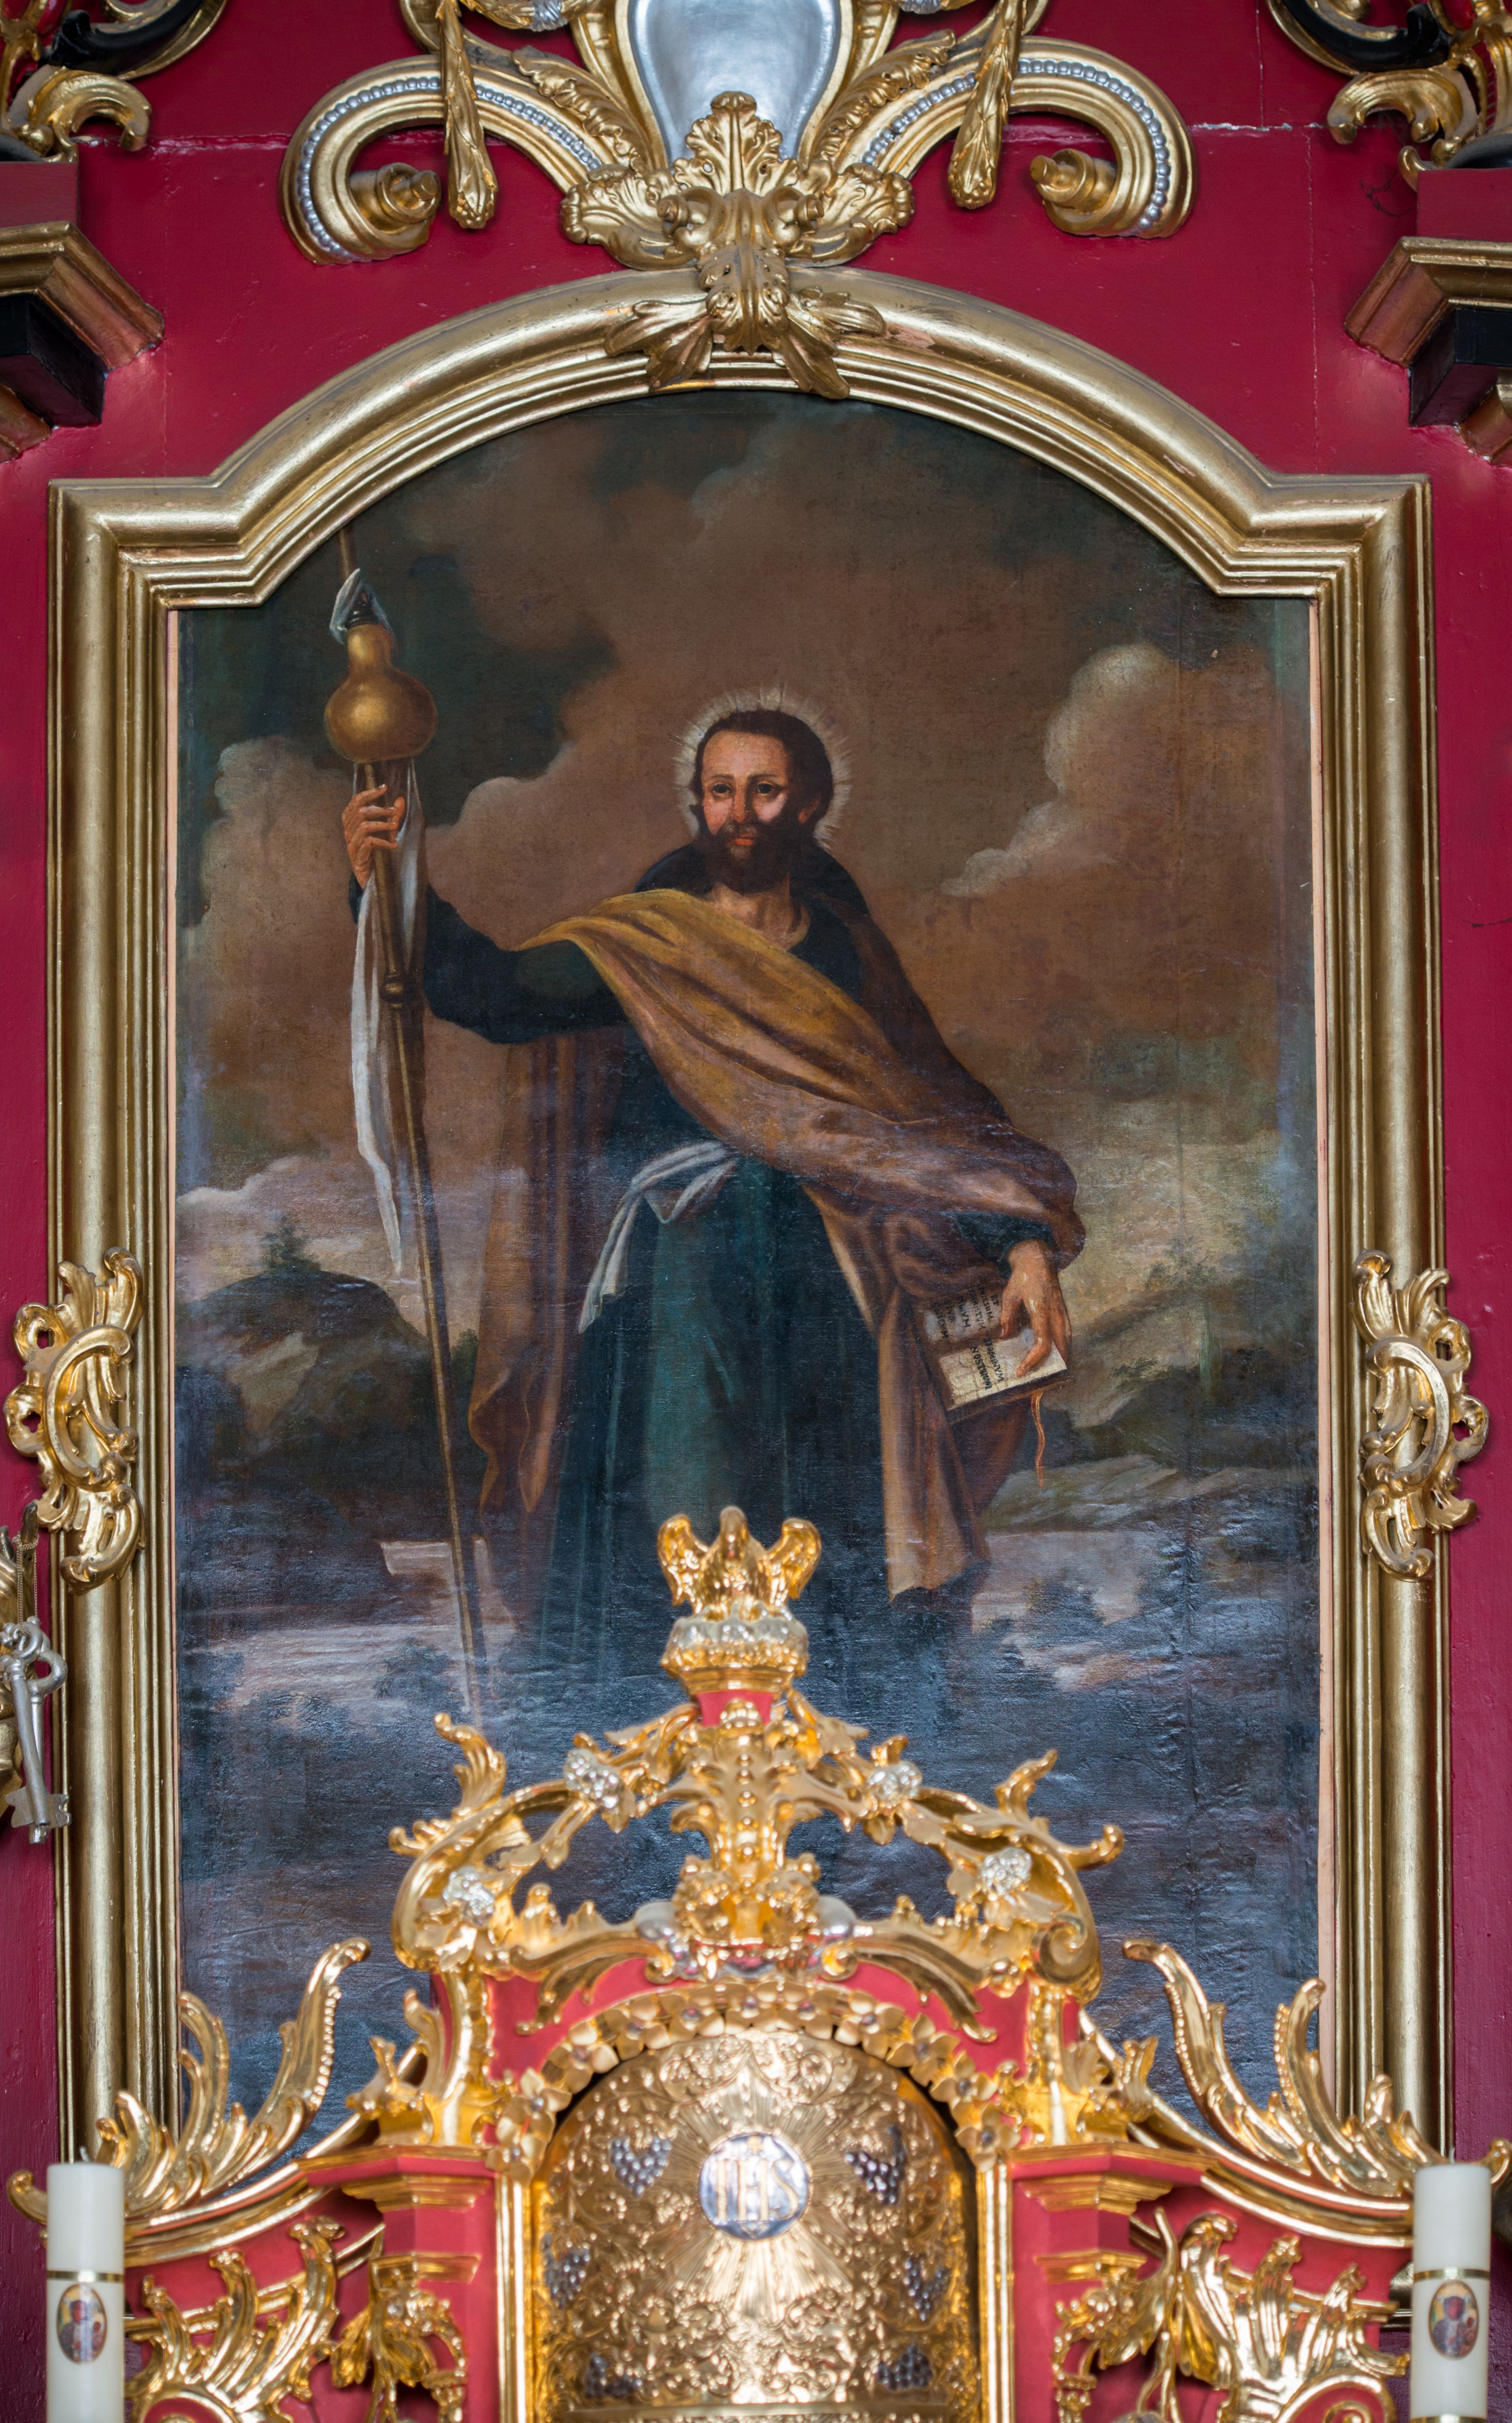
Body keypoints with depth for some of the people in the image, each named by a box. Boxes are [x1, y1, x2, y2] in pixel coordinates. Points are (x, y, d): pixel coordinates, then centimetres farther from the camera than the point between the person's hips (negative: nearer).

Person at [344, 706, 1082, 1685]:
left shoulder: (846, 949, 13)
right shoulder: (648, 943, 4)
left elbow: (938, 1107, 14)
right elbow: (502, 992, -10)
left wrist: (1024, 1244, 3)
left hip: (827, 1285, 3)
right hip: (689, 1265, -3)